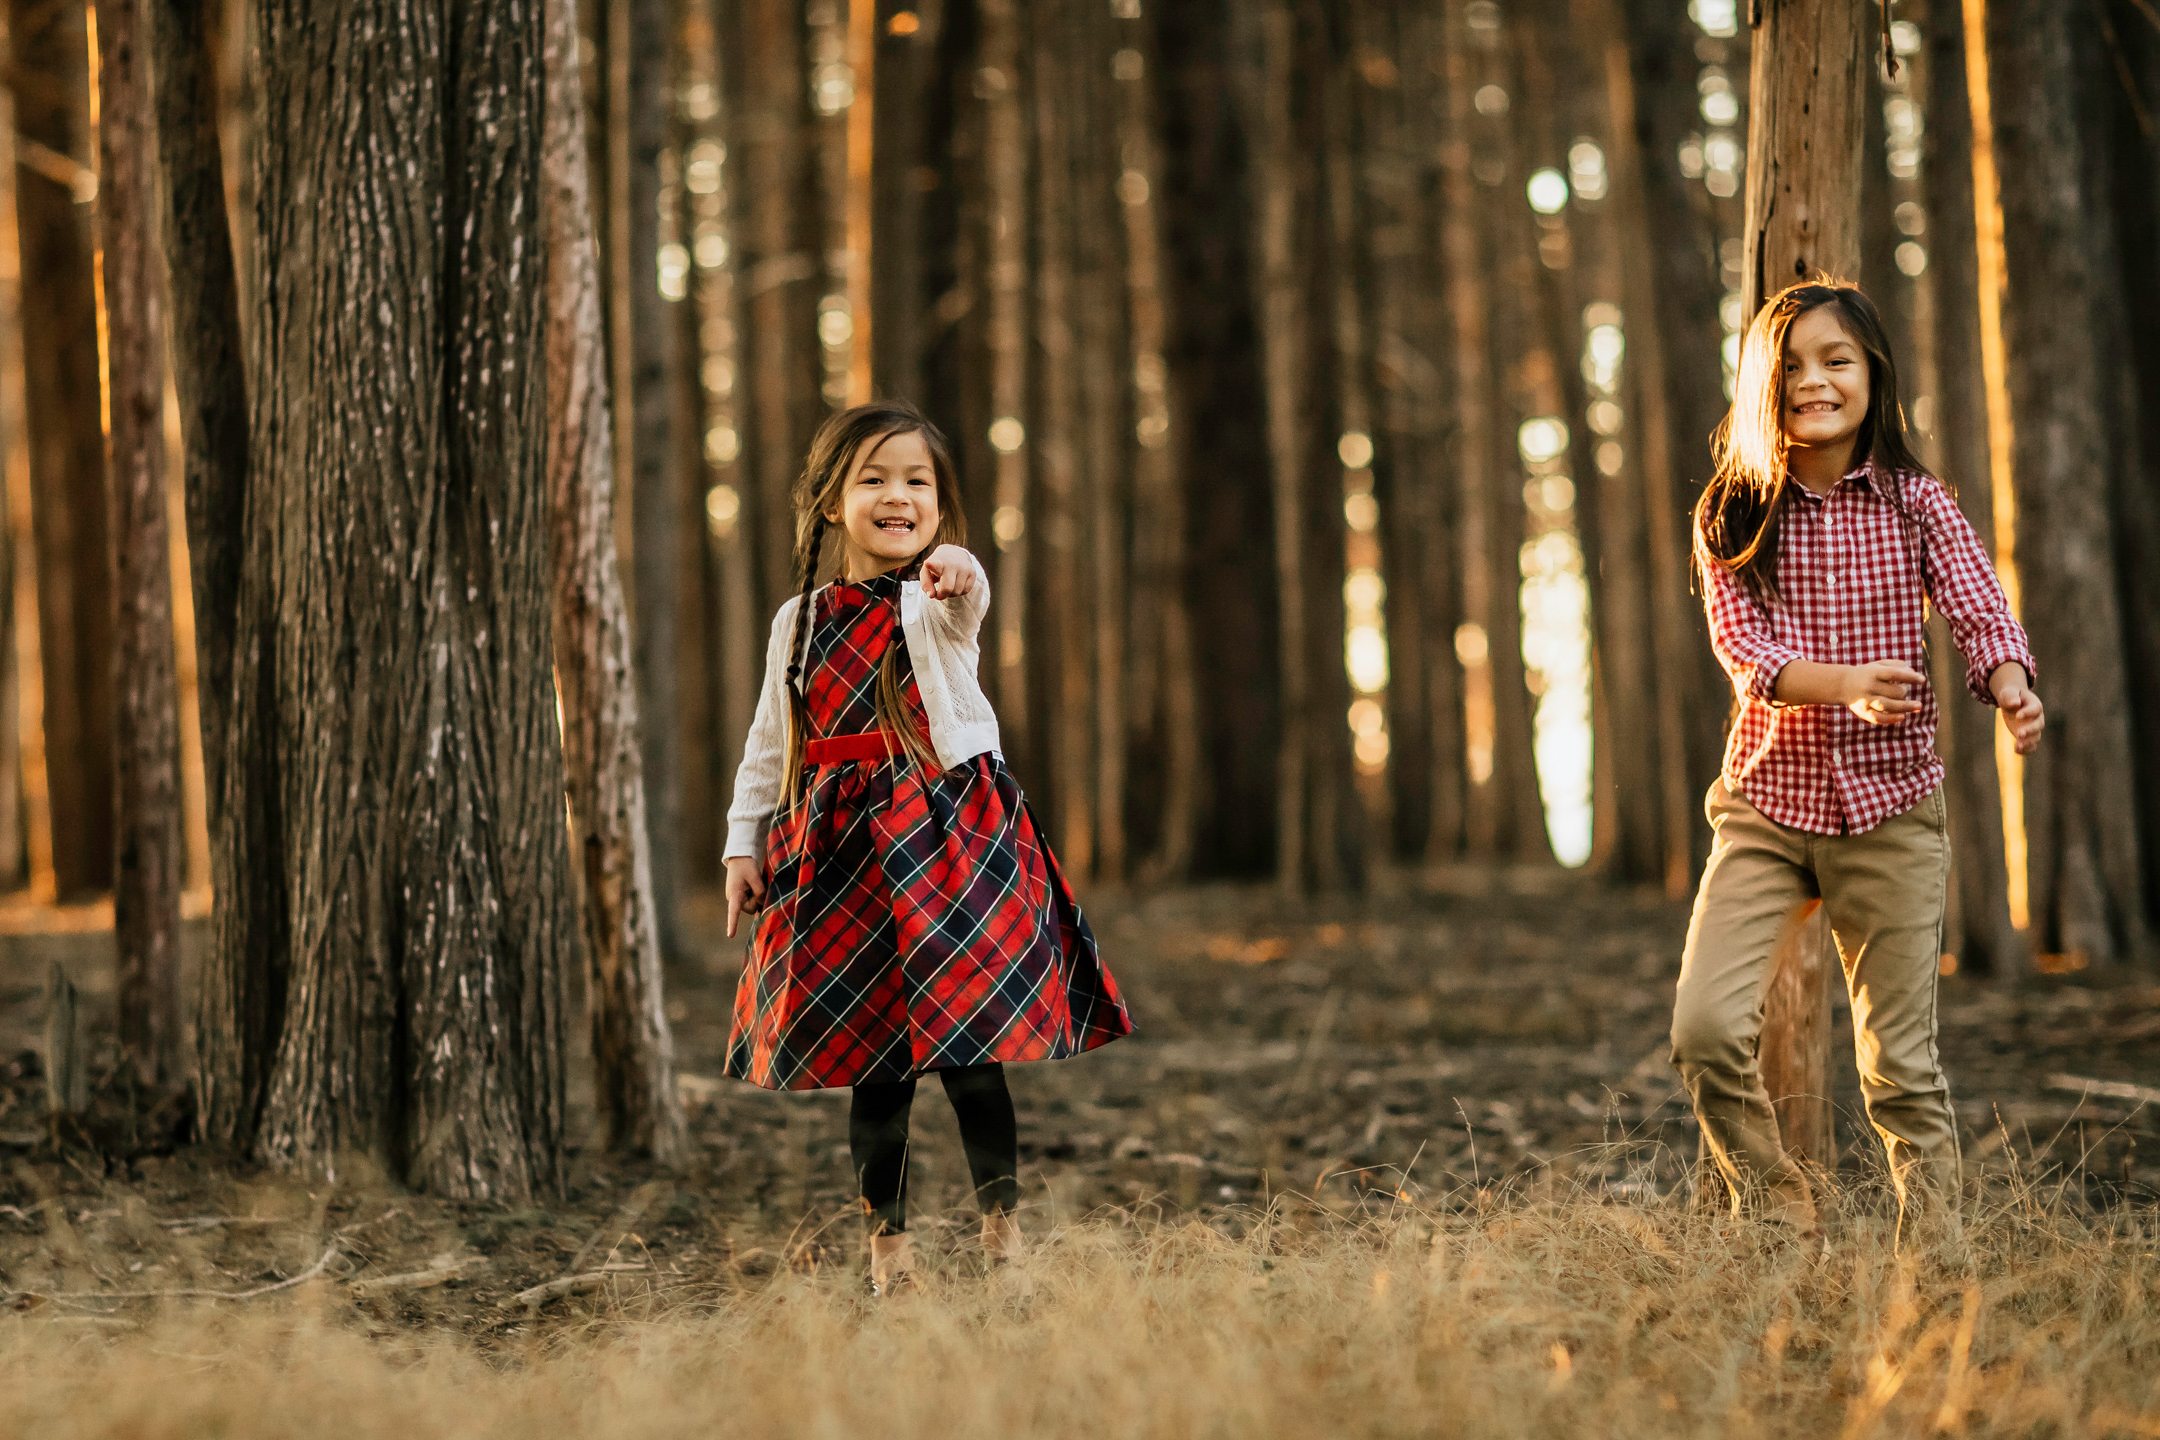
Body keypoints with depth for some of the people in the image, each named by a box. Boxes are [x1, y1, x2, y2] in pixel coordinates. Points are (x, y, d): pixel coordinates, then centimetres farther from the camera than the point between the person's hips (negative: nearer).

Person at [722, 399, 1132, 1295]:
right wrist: (743, 846, 12)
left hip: (949, 834, -3)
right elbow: (769, 744, 17)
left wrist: (958, 577, -51)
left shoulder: (938, 597, -2)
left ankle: (1002, 1222, 12)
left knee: (968, 1044, -4)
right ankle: (887, 1237, 17)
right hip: (841, 849, 3)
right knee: (870, 1057, 6)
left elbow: (965, 598, -29)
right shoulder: (800, 622, 9)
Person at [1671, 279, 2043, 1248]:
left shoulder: (1915, 504, 1)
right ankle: (1782, 1230, 6)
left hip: (1891, 807, 0)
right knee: (1705, 1031, -13)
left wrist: (2012, 690, -33)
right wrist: (1848, 684, -30)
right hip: (1765, 804, 1)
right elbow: (1740, 646, -11)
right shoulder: (1731, 515, 1)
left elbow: (1982, 612, -10)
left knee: (1899, 1062, 1)